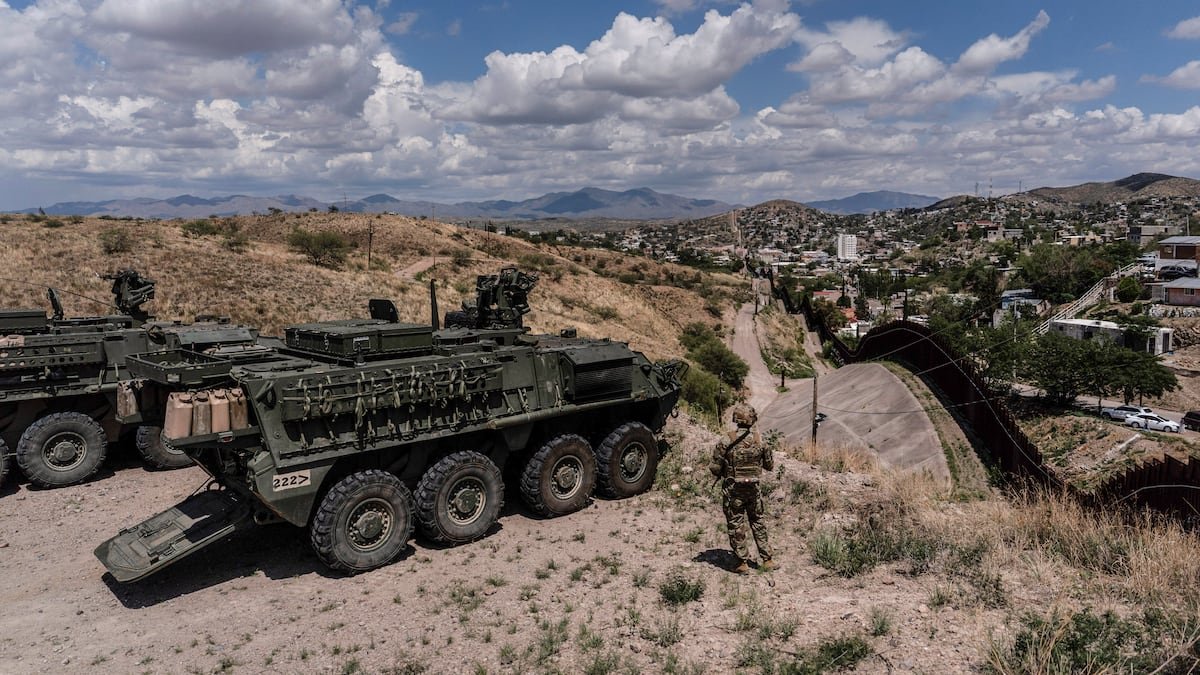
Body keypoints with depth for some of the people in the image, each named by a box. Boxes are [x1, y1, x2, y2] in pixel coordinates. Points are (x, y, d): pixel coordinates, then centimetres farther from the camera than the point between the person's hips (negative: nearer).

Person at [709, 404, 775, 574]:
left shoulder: (728, 441, -15)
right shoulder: (759, 440, -6)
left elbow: (715, 468, -13)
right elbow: (770, 465, 7)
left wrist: (720, 474, 9)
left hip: (733, 490, -3)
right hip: (753, 489, 3)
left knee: (736, 526, 8)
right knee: (758, 523, 18)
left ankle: (743, 563, 10)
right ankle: (767, 560, 22)